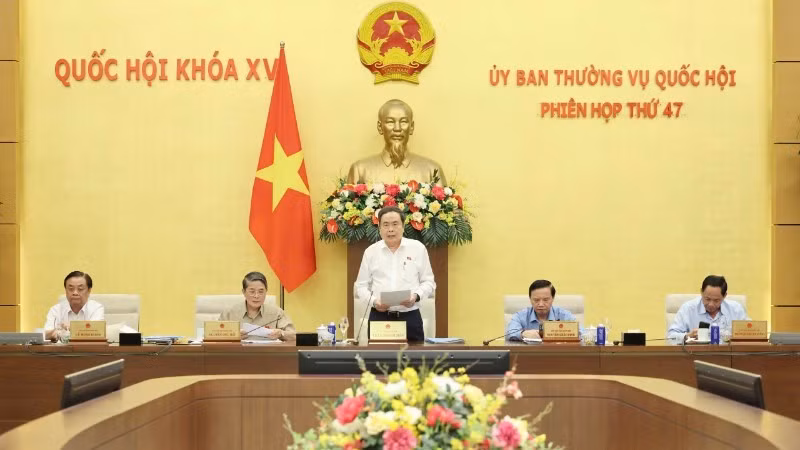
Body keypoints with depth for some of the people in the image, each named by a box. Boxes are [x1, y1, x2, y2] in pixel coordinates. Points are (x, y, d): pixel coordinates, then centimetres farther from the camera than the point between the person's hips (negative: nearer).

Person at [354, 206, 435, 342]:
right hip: (379, 317, 1)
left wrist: (416, 296, -12)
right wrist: (373, 301, -9)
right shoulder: (370, 252, 8)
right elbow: (361, 286, 10)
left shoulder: (418, 248, 5)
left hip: (410, 317, 0)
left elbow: (428, 282, 8)